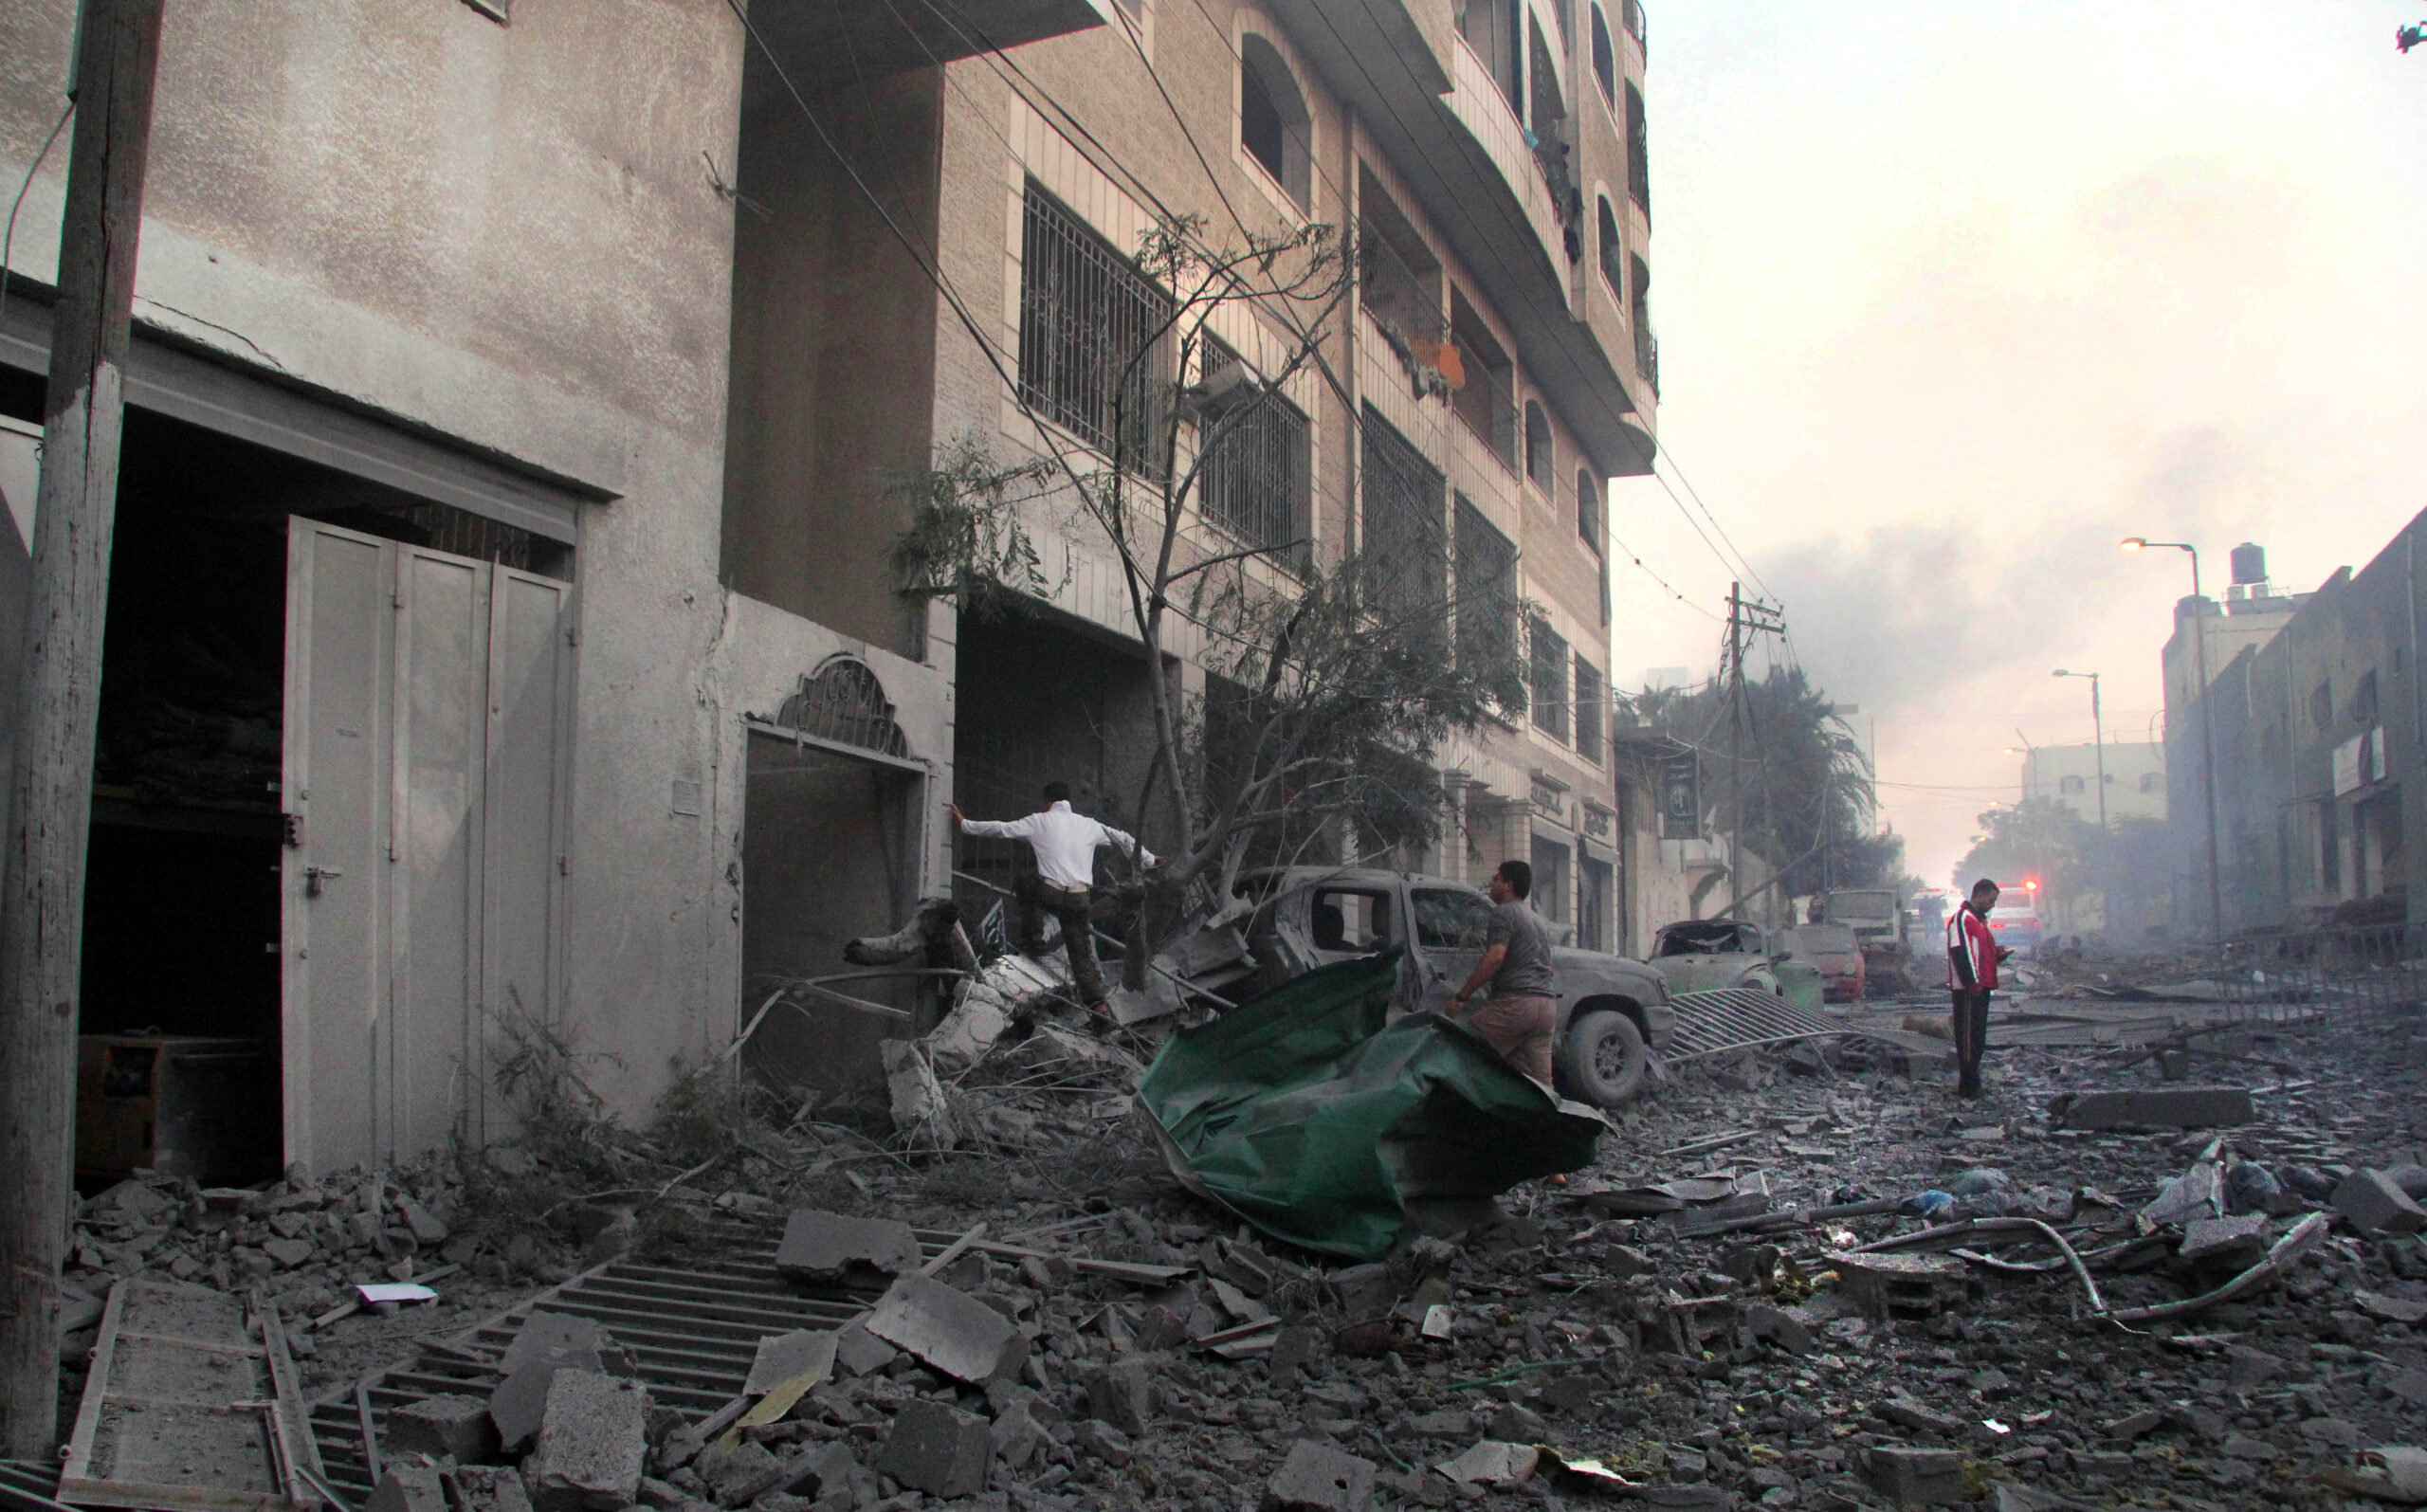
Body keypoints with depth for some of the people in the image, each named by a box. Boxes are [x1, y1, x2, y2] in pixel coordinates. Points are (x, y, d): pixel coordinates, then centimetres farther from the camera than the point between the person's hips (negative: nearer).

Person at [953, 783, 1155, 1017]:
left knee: (1026, 884, 30)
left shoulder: (1040, 821, 5)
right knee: (1081, 951, 12)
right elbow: (1123, 839, 20)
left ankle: (1032, 940, 21)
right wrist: (1149, 860, 35)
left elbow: (1001, 828, 7)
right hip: (1081, 898, 3)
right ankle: (1096, 1001, 0)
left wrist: (965, 824, 19)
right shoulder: (1088, 825, 14)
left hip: (1050, 894, -3)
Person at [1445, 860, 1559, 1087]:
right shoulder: (1537, 919, 27)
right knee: (1540, 1081, 5)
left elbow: (1495, 957, -15)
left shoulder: (1504, 912, -2)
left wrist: (1461, 996, -14)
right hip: (1548, 1006, 9)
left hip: (1515, 1001, -9)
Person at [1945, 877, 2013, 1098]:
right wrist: (1972, 982, -23)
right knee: (1968, 1035, -8)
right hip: (1968, 989, -10)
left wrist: (1998, 953, 10)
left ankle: (1972, 1083, 20)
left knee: (1978, 1035, 13)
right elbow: (1960, 953, -20)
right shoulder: (1962, 919, -13)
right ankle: (1968, 1085, -6)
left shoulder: (1979, 920, 20)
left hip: (1981, 987, 10)